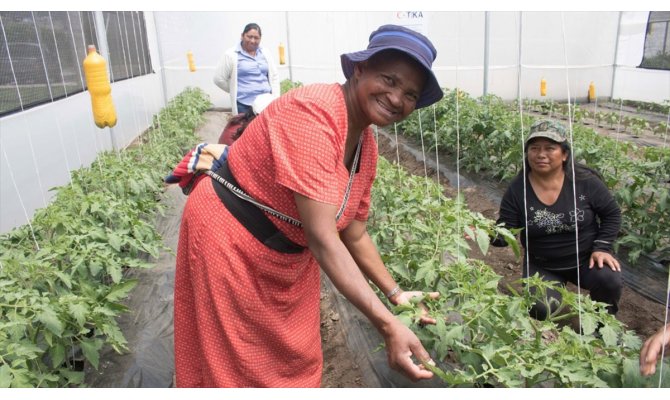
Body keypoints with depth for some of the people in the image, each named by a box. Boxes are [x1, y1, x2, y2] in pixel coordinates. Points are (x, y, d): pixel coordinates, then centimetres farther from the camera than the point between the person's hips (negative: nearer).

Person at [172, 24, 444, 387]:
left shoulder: (366, 146, -2)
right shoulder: (313, 113, -29)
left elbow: (354, 236, 6)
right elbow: (322, 238, -33)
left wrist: (396, 295, 4)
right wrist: (388, 325, -33)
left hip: (289, 254, 8)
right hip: (230, 241, -7)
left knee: (296, 359, 20)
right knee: (241, 366, 11)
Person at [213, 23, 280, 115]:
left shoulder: (265, 53, 13)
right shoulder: (231, 55, -1)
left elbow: (274, 77, 16)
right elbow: (219, 79, 2)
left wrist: (275, 100, 6)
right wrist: (236, 91, 7)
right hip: (244, 105, -4)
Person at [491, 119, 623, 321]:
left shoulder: (584, 180, -13)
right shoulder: (517, 190, -13)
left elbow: (611, 213, 0)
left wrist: (601, 247, -10)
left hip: (586, 258, 1)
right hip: (542, 267, 0)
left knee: (609, 281, -28)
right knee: (542, 310, -24)